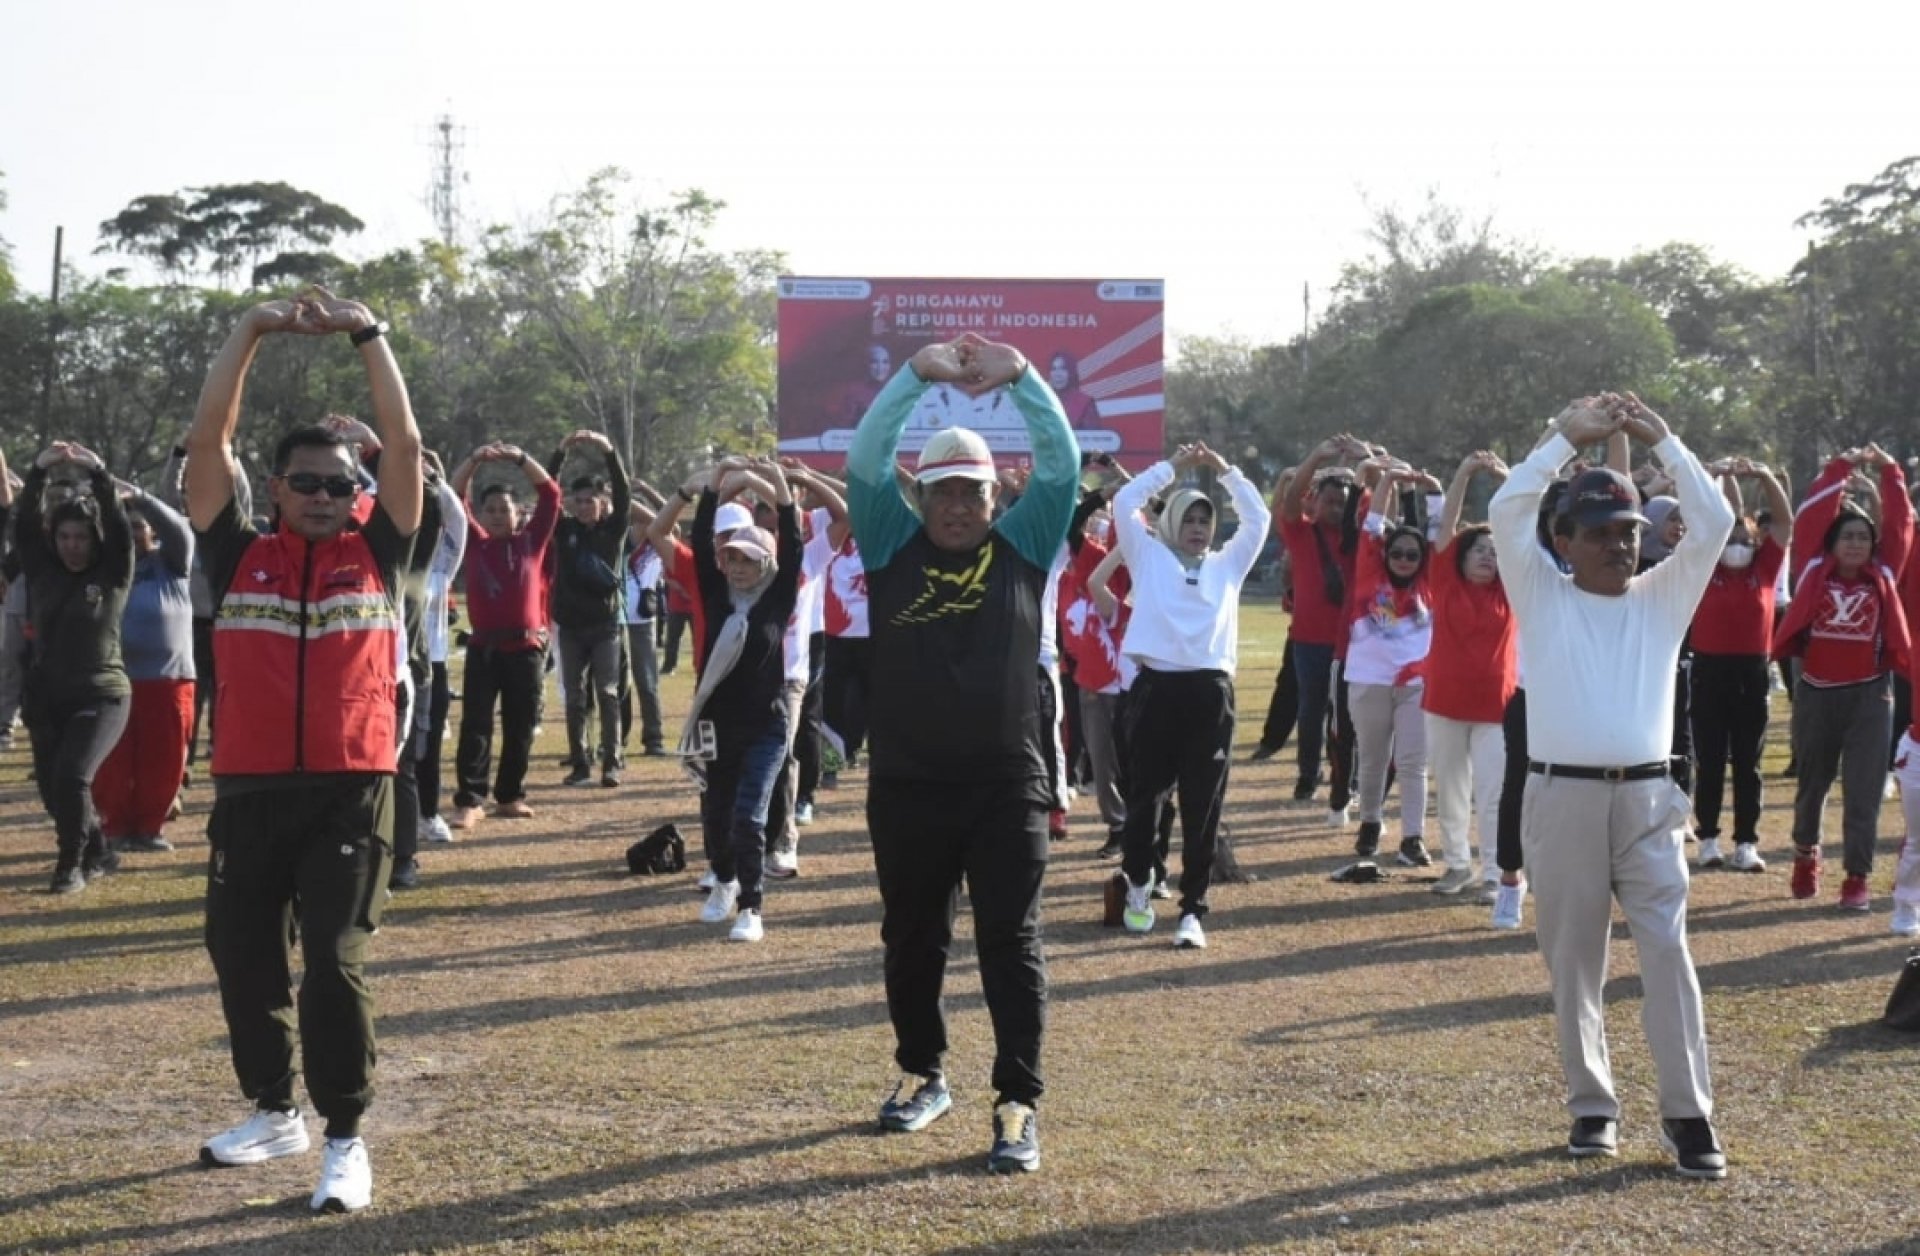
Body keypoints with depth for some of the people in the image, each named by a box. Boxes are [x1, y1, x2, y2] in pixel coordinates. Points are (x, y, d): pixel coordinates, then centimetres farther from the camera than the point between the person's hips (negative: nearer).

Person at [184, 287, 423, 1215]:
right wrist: (251, 331, -1)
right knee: (242, 960, 13)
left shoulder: (377, 554, 6)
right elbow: (207, 439, 1)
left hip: (351, 789, -2)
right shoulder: (238, 556, 7)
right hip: (249, 789, 2)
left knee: (333, 964, -5)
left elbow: (404, 444, -1)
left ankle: (346, 1139, 5)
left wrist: (365, 333, -2)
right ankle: (272, 1111, 32)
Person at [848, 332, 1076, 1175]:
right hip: (907, 786, 1)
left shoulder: (1023, 546, 4)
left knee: (1011, 946, 0)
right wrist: (917, 375, -12)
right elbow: (864, 460, -6)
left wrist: (1018, 376, -12)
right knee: (911, 940, 15)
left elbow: (1062, 464, -4)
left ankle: (1019, 1104, 2)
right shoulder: (892, 546, 4)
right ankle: (921, 1074, 33)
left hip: (1007, 785, -1)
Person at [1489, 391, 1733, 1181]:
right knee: (1573, 961, 6)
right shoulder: (1542, 597, 7)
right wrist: (1566, 438, -3)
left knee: (1668, 953, -6)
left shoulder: (1663, 598, 12)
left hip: (1647, 797, 1)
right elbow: (1507, 510, -5)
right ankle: (1592, 1107, 17)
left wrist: (1661, 441, 0)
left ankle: (1688, 1116, -3)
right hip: (1561, 796, 0)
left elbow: (1714, 522, 1)